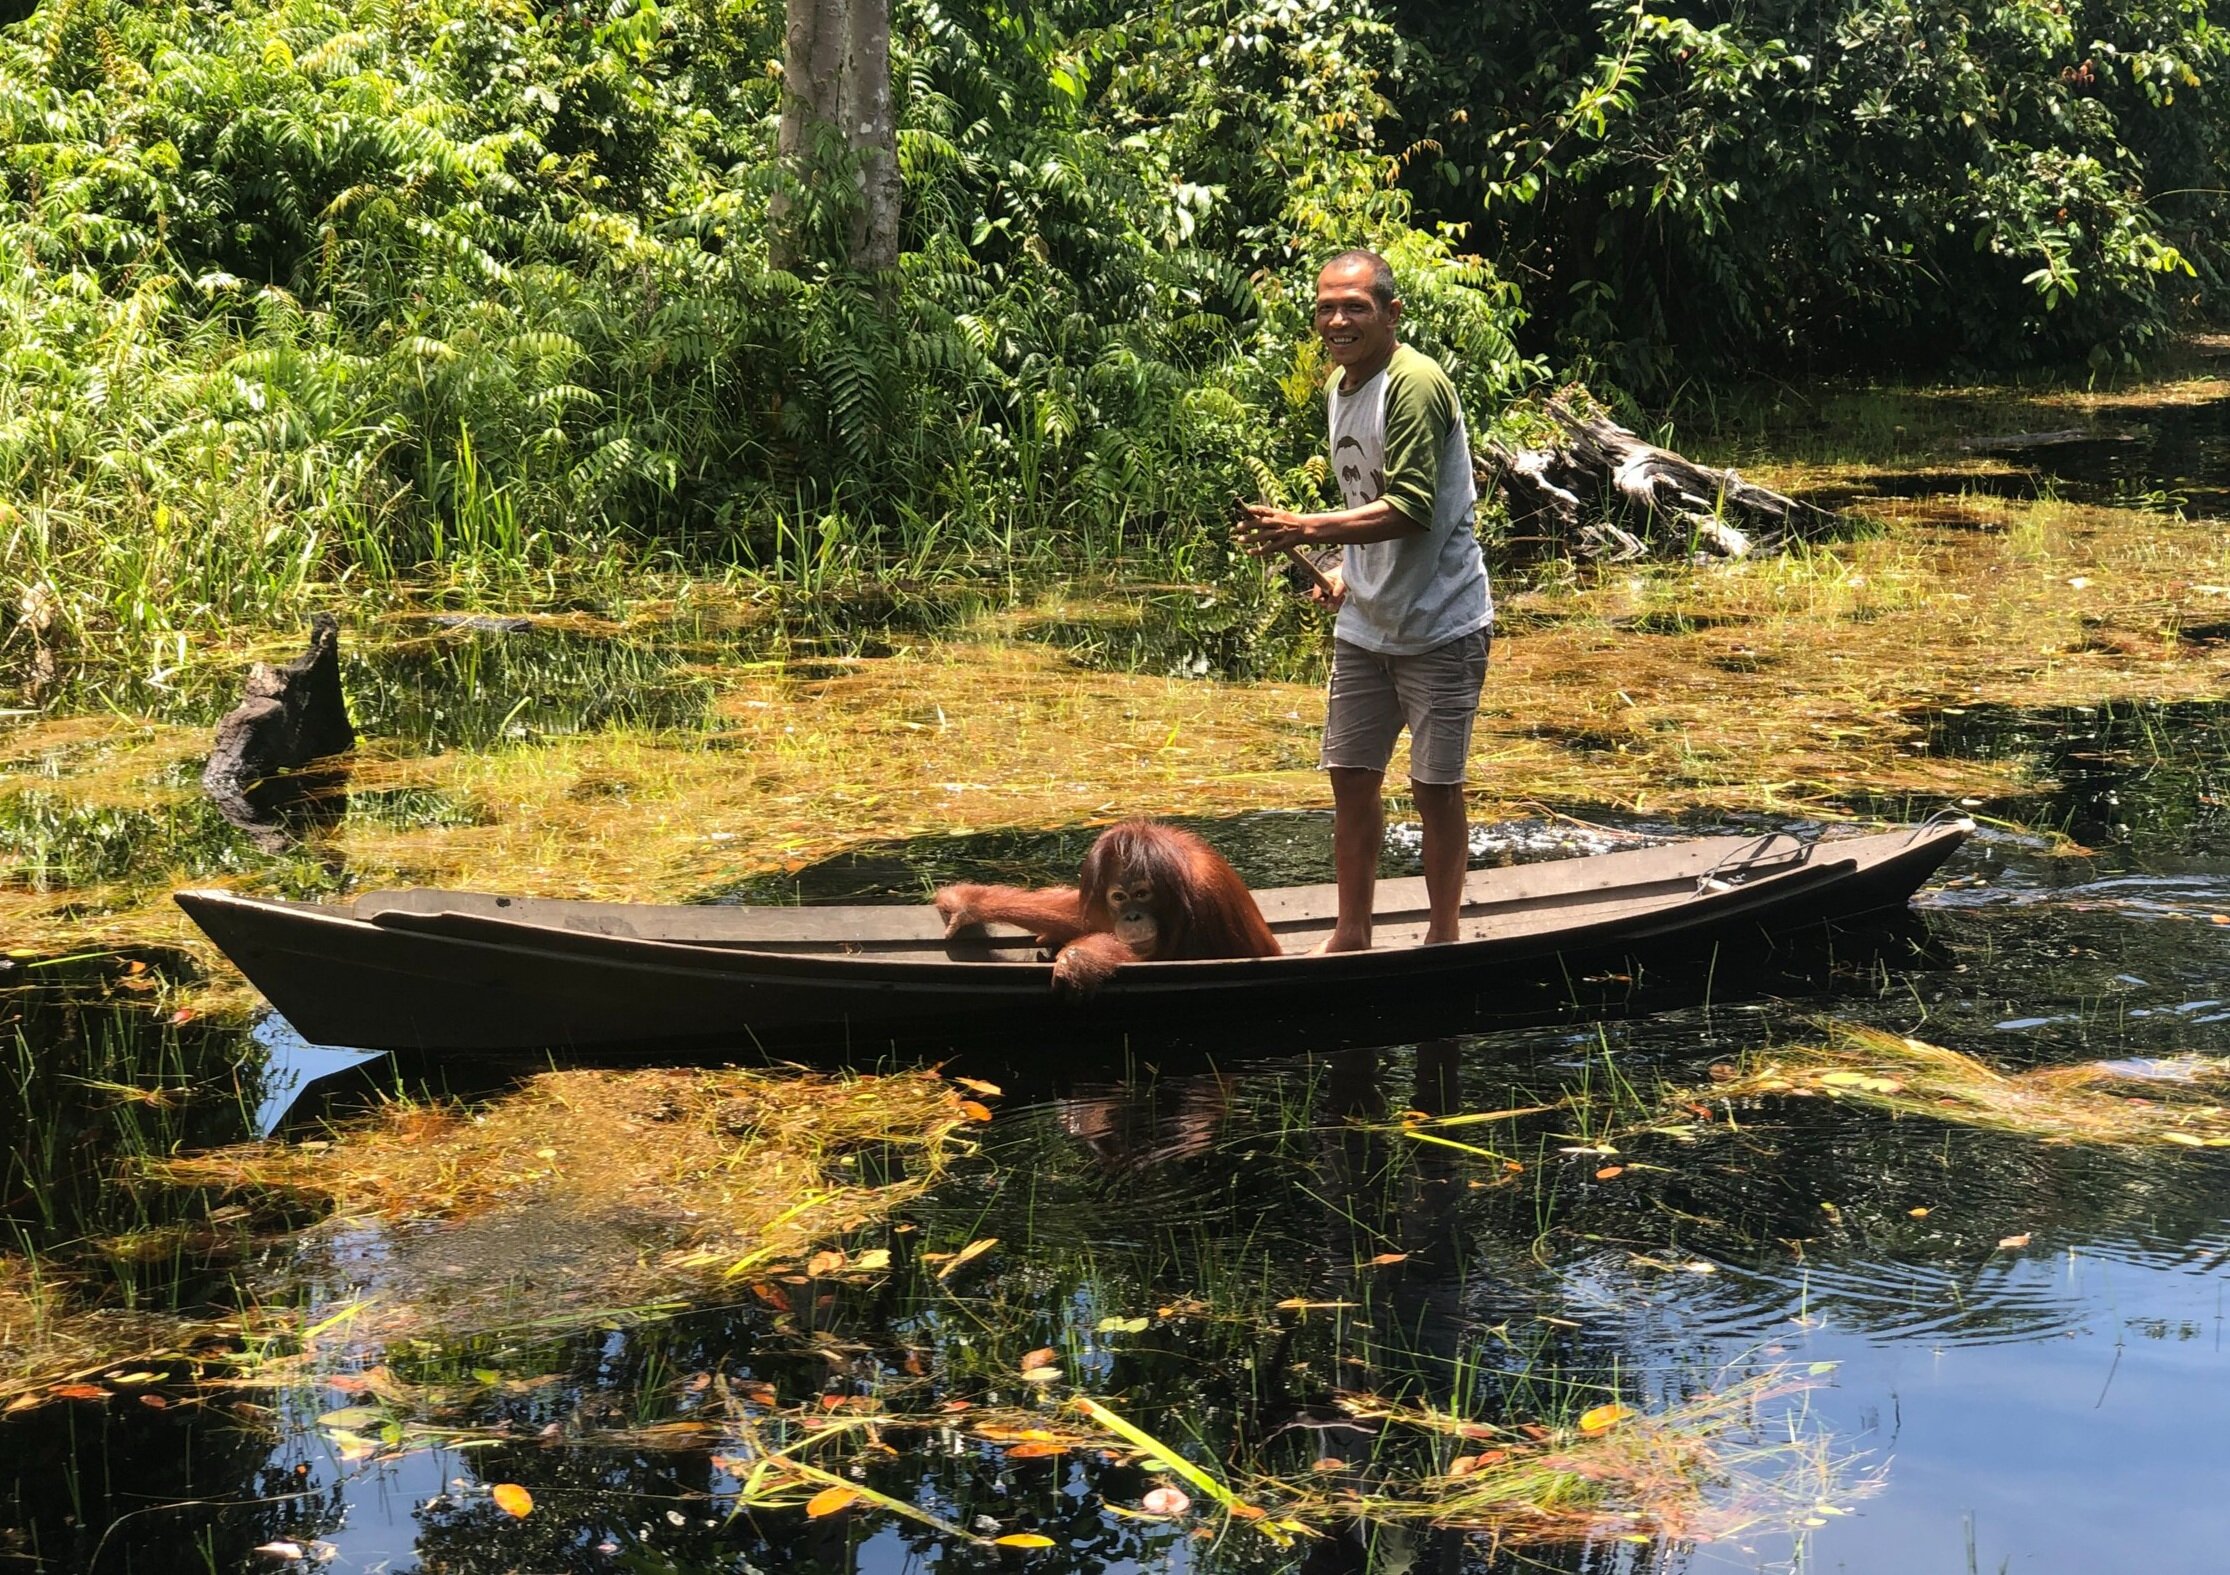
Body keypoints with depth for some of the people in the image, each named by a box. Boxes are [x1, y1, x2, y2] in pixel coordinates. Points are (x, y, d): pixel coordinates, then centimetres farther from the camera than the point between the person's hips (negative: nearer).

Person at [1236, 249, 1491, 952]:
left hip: (1439, 625, -8)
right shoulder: (1339, 387, 9)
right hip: (1364, 623, 8)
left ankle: (1443, 938, 16)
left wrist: (1306, 530, -30)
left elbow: (1410, 510, -26)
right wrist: (1349, 568, 5)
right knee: (1350, 776, 10)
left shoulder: (1415, 383, -19)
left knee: (1435, 787, 2)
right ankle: (1350, 935, 21)